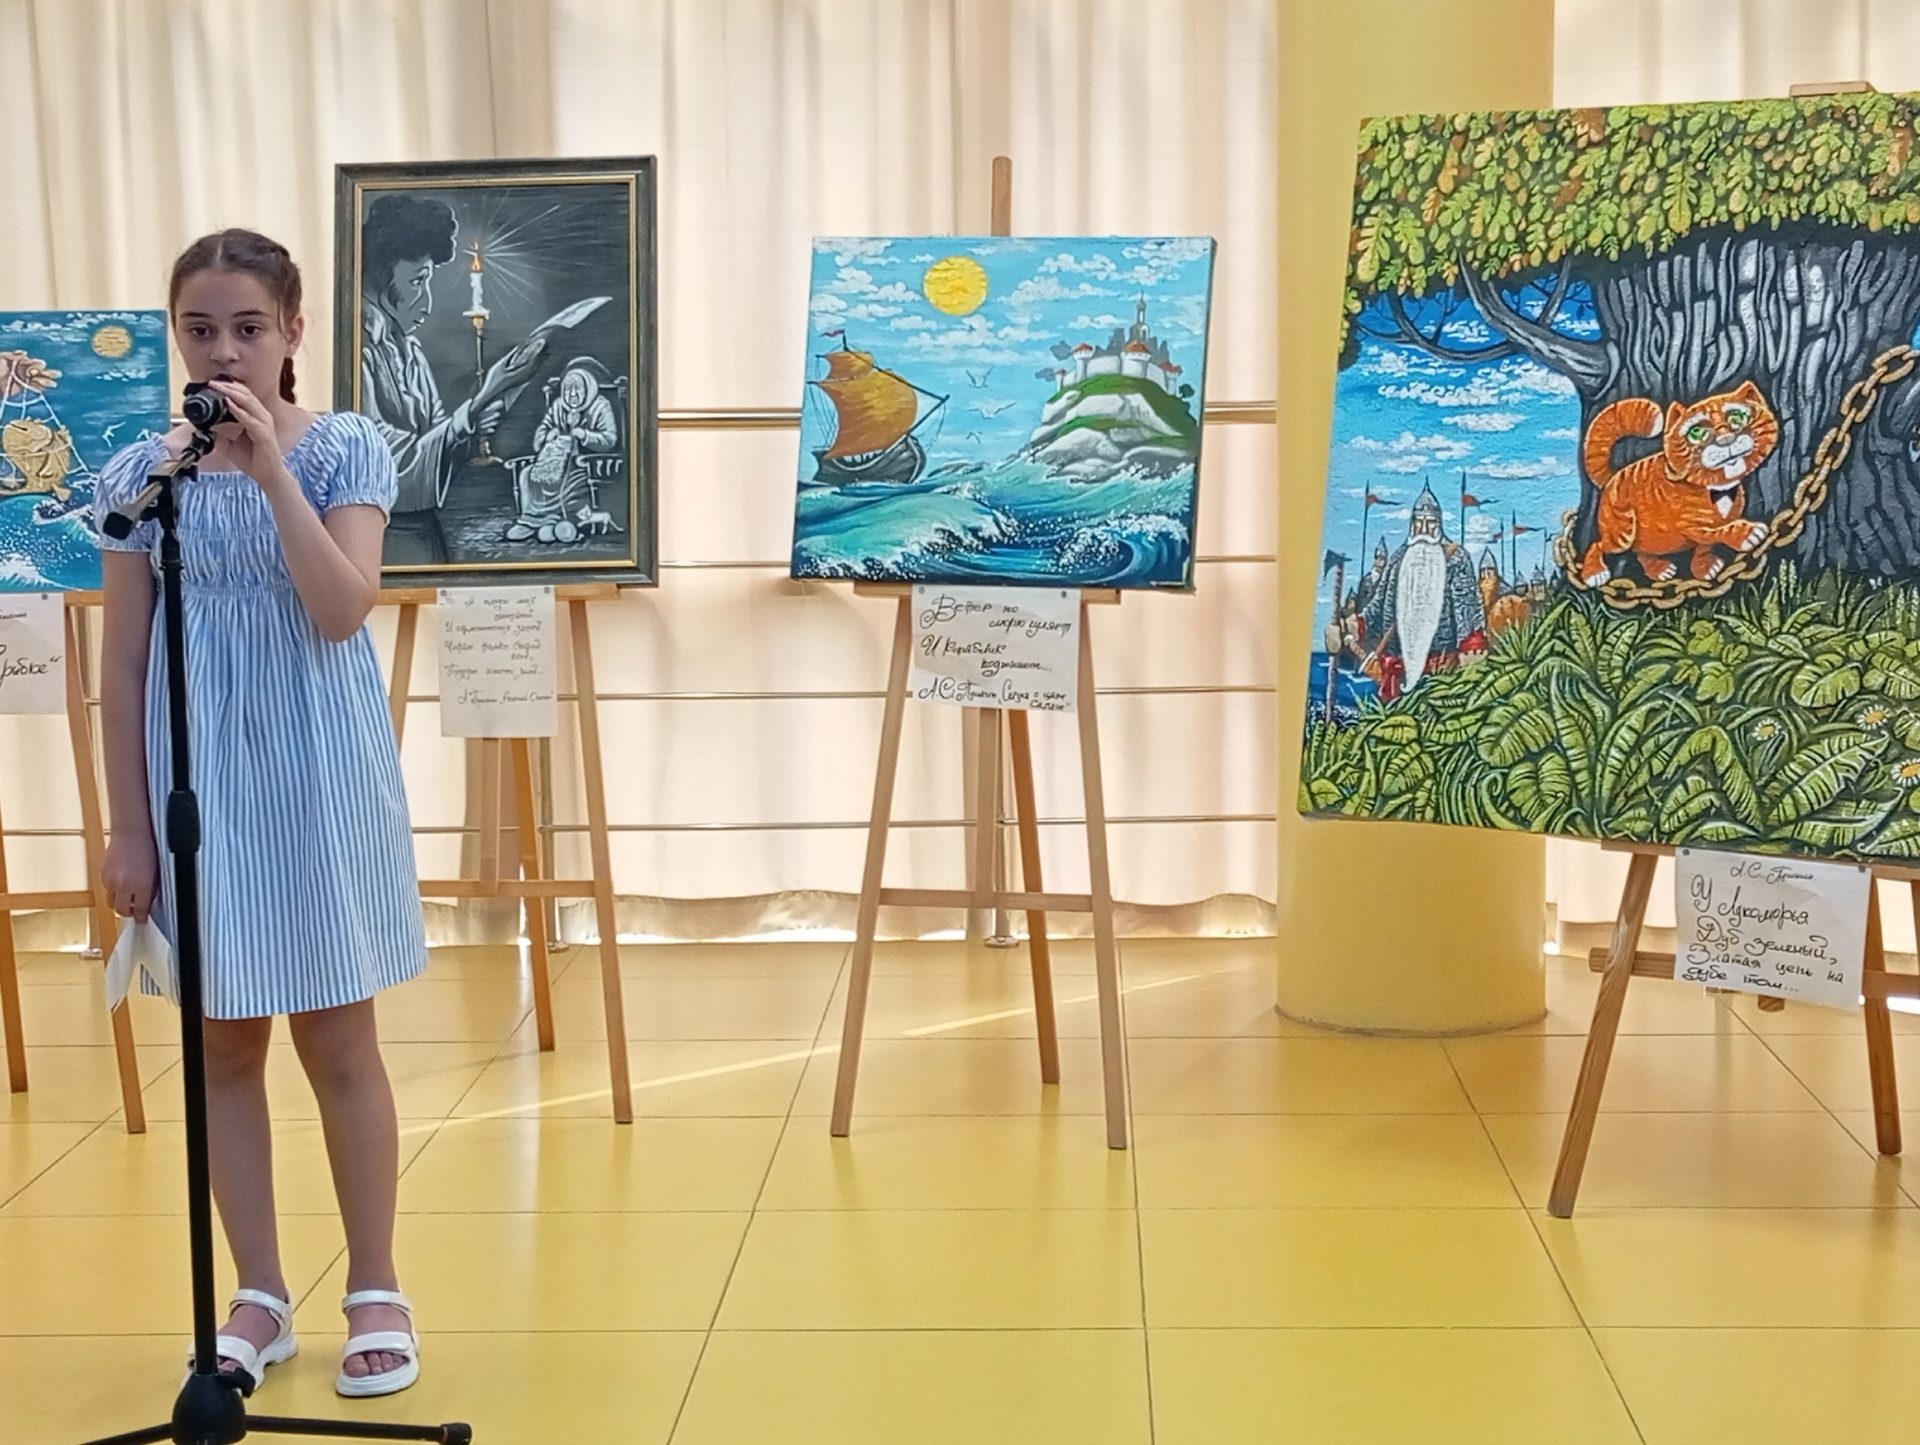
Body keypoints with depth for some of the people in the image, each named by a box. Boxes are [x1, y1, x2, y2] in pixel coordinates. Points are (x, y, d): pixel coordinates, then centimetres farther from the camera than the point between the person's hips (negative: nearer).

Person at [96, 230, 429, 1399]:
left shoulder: (346, 449, -5)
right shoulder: (144, 472, 0)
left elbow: (343, 611, -19)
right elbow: (124, 663, 2)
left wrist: (271, 467, -24)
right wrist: (129, 826, 0)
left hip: (316, 778, -2)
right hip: (199, 786, 2)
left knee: (340, 1044, 5)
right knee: (223, 1047, 9)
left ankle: (376, 1293, 20)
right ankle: (260, 1298, 23)